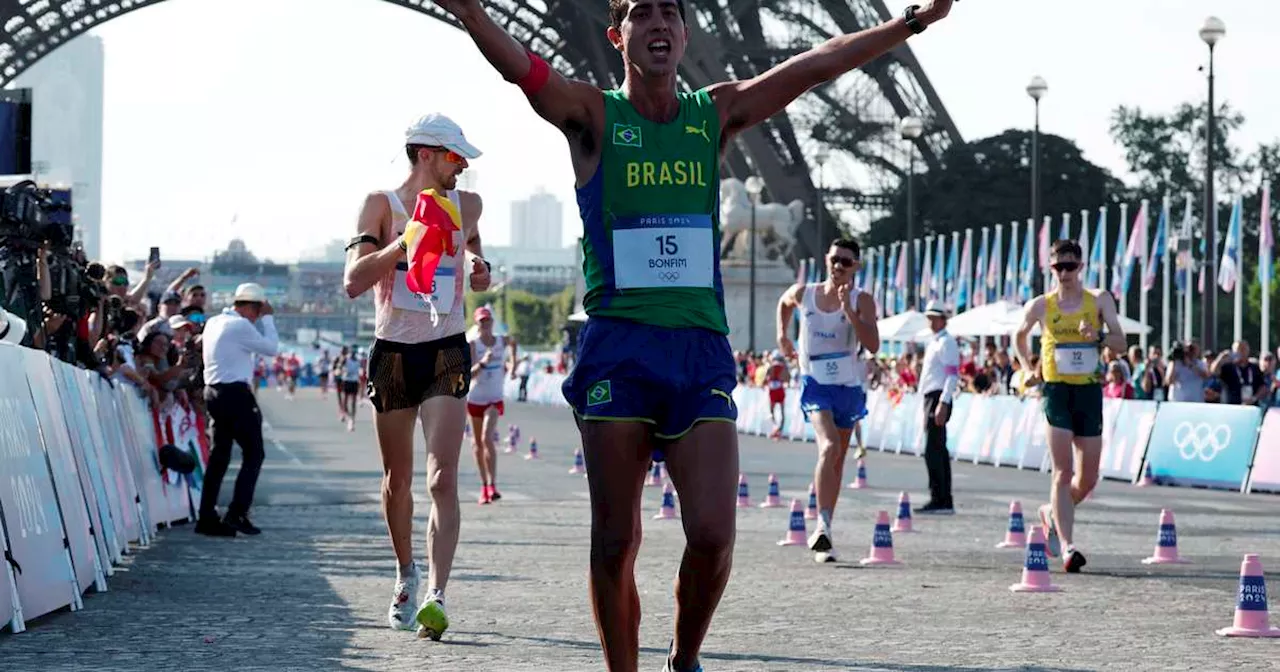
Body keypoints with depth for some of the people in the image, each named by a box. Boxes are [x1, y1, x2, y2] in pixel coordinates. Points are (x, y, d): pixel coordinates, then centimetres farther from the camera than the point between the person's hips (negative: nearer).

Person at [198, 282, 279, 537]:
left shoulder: (214, 323, 13)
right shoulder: (240, 326, -13)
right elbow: (271, 348, -7)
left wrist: (262, 319, 19)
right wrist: (267, 318, 2)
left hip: (213, 391, 9)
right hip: (235, 393, -9)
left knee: (219, 455, 11)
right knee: (253, 454, -1)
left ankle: (207, 517, 8)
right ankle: (237, 513, -9)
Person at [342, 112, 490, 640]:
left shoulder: (467, 205, 8)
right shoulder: (382, 205, -3)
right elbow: (353, 281, -14)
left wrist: (480, 266, 10)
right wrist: (407, 241, -24)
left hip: (447, 354, 1)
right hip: (392, 354, -1)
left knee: (442, 481, -15)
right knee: (397, 481, 11)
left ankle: (436, 596, -24)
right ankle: (406, 573, 36)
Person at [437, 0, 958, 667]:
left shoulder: (716, 114, 13)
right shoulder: (594, 115, 4)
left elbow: (816, 65, 13)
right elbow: (519, 67, -14)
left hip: (701, 348, 2)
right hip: (617, 345, -2)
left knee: (712, 535, -9)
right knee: (615, 542, 0)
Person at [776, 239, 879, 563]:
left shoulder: (862, 301, -7)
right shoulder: (804, 293, -1)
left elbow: (873, 345, -21)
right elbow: (784, 303, 25)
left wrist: (849, 311, -28)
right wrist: (782, 334, 15)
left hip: (849, 387, 2)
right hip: (815, 383, -2)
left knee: (837, 459, 12)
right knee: (829, 446, -25)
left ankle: (823, 532, 26)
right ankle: (823, 525, -33)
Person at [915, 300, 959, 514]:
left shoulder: (946, 342, -9)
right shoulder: (933, 343, 21)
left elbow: (952, 375, -17)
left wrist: (943, 404, -24)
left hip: (939, 398, -10)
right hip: (931, 397, 10)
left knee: (933, 451, -14)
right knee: (939, 451, 11)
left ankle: (939, 500, -15)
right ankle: (945, 502, 13)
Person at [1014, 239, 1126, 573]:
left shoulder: (1099, 300, 5)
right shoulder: (1040, 306, 5)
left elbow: (1120, 343, -2)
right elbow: (1020, 336, 23)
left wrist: (1099, 336, -21)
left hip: (1090, 391, 2)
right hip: (1056, 390, -2)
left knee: (1088, 479, 8)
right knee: (1063, 472, -13)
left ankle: (1052, 514, 35)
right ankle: (1067, 546, -16)